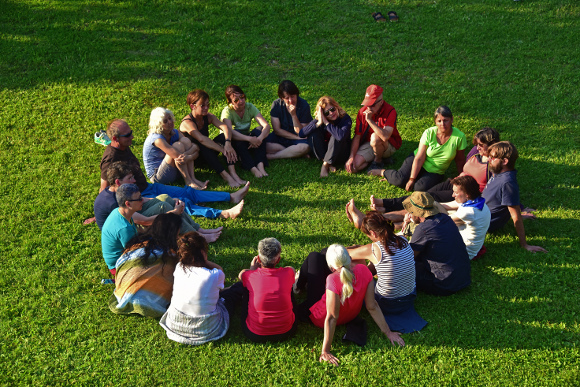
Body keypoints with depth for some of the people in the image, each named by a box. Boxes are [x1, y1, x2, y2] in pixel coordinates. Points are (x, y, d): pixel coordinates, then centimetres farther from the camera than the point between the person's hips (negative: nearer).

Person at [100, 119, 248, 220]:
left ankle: (232, 197, 3)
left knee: (187, 192, 4)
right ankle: (224, 214, -30)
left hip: (147, 187, 10)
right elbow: (104, 189, -20)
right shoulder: (110, 159, -25)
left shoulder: (124, 147, 5)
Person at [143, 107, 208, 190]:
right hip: (157, 177, -7)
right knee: (178, 145, -25)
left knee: (186, 141, -11)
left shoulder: (175, 133, 0)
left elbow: (196, 148, -9)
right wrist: (191, 157, -14)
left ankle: (193, 178, -18)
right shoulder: (157, 138, -23)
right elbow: (179, 156, -30)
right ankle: (189, 182, -21)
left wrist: (186, 154, -29)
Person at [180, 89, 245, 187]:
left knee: (224, 136, -18)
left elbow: (225, 127, -21)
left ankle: (232, 173, -33)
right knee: (201, 146, -38)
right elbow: (202, 139, -38)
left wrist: (228, 144, -41)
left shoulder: (208, 117, -4)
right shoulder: (187, 123, -23)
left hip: (206, 154, 6)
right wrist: (223, 150, -42)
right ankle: (225, 176, -44)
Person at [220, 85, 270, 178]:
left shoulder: (250, 107, -9)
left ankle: (260, 165, -40)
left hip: (247, 144, 3)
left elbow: (267, 126, -20)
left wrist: (259, 139, -40)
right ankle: (253, 169, -45)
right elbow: (229, 132, -37)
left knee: (259, 130, -24)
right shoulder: (227, 111, -18)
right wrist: (250, 139, -47)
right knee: (237, 137, -35)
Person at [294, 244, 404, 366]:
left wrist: (325, 351, -27)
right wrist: (388, 332, -6)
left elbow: (331, 318, -35)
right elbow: (372, 307, -19)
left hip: (320, 319, -5)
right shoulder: (364, 271, -27)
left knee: (314, 257, 4)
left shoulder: (333, 280, -41)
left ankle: (299, 286, 35)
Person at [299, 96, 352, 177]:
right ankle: (327, 162, -17)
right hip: (323, 152, 3)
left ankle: (325, 165, -19)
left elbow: (341, 136, -42)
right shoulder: (319, 120, -10)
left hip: (340, 155, -3)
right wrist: (319, 123, -30)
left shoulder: (345, 119, -20)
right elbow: (301, 134, -21)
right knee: (312, 133, -20)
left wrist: (326, 123, -31)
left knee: (336, 137, -33)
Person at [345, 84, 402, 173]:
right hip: (367, 144, 4)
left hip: (390, 146, -4)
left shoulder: (390, 112, -22)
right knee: (352, 167, -18)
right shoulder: (362, 112, -8)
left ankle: (378, 161, -7)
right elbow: (357, 136, -5)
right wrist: (351, 157, -15)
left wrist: (369, 120, -36)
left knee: (375, 137, -38)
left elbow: (385, 136, -37)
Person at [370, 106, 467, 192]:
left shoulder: (459, 137, -17)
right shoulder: (429, 133, -17)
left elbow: (460, 161, -3)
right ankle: (384, 172, 9)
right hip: (417, 163, -1)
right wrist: (411, 179, -22)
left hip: (435, 173, 1)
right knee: (400, 180, -25)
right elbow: (419, 158, -18)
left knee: (421, 187, -28)